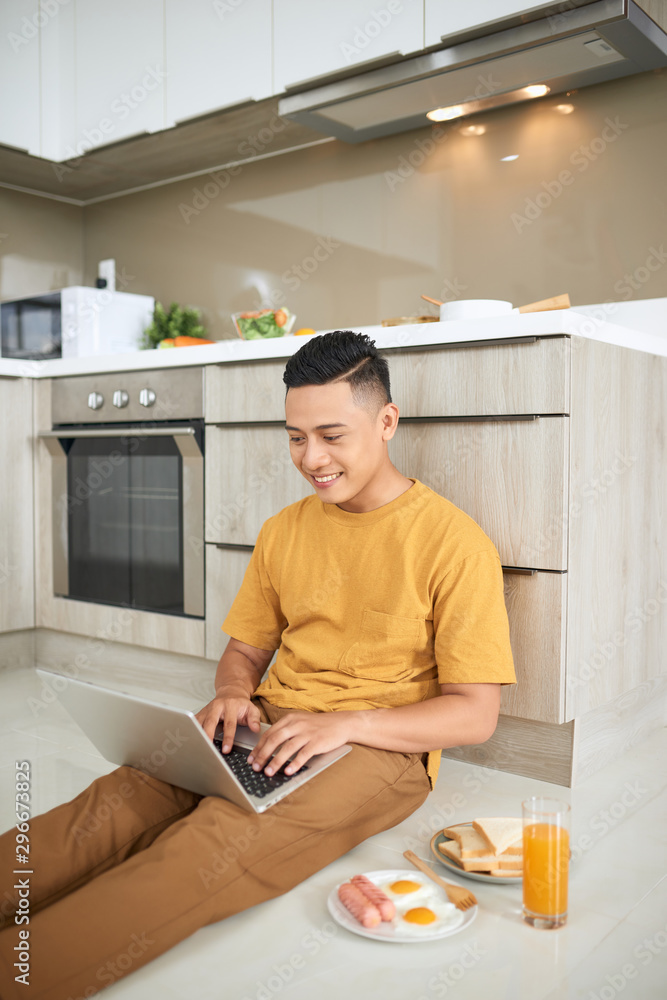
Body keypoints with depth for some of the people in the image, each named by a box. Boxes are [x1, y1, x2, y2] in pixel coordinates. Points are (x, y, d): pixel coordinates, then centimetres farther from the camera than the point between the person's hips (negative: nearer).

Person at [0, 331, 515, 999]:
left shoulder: (454, 542, -6)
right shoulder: (284, 531, 12)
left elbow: (475, 715, -7)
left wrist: (346, 723, -20)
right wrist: (233, 694, -4)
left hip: (381, 746, -5)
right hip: (272, 726, 5)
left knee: (221, 837, -34)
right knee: (118, 799, -25)